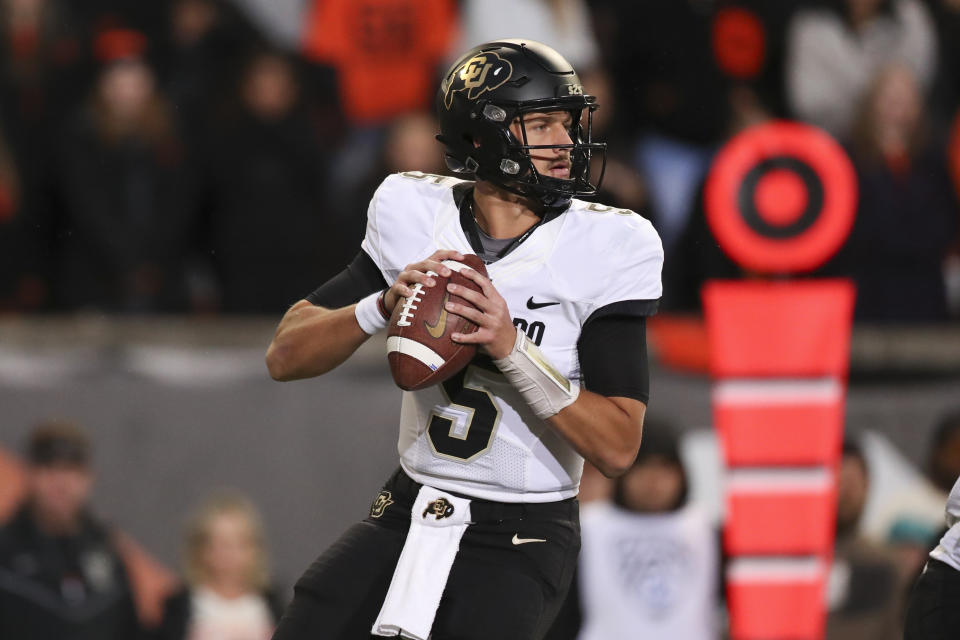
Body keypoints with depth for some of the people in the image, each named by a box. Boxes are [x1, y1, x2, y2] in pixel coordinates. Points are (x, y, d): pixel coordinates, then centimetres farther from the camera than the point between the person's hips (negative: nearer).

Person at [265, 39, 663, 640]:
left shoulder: (604, 247, -11)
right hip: (406, 515, 3)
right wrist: (384, 306, -20)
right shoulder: (417, 217, -2)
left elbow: (618, 448, -15)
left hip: (522, 540, -3)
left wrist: (511, 348, -27)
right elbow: (286, 357, -1)